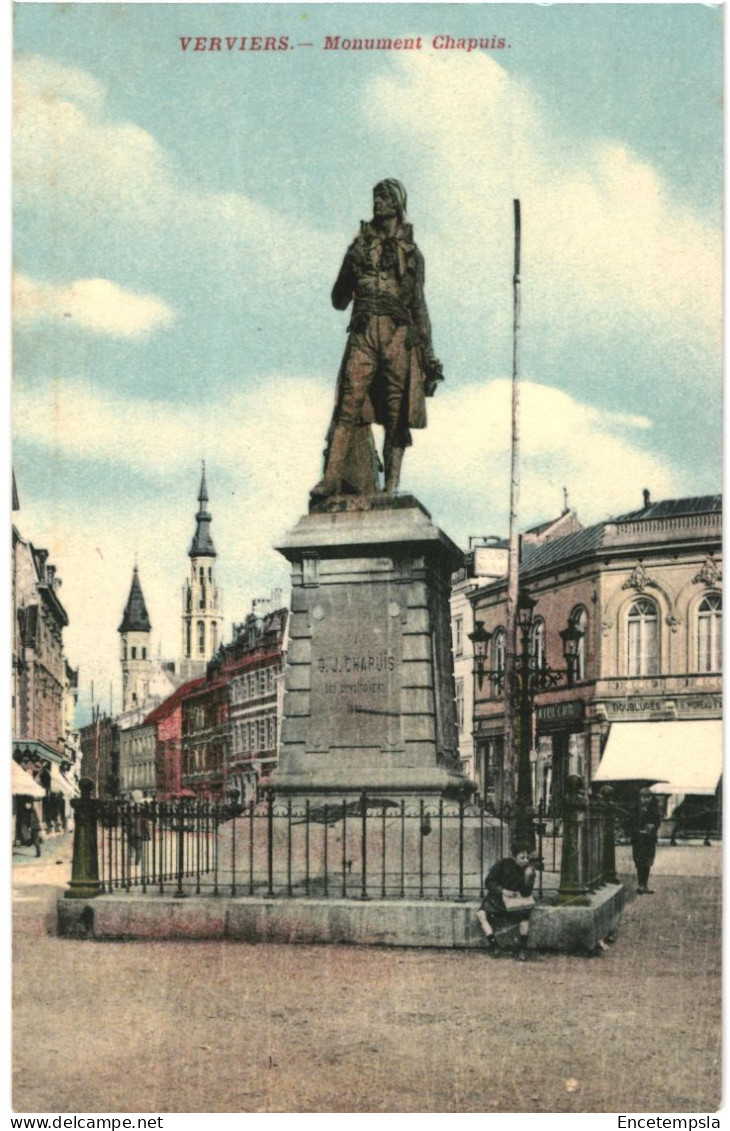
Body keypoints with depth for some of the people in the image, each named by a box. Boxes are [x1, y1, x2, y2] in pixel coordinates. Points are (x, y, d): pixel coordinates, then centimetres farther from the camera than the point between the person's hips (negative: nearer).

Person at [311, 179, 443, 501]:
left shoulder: (411, 252, 16)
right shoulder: (360, 246, 17)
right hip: (363, 332, 0)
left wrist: (428, 352, 7)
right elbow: (339, 299, 18)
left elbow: (419, 305, 15)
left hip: (399, 333, 0)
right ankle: (333, 477, -18)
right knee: (350, 402, -13)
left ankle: (391, 486, -2)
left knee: (397, 412, -3)